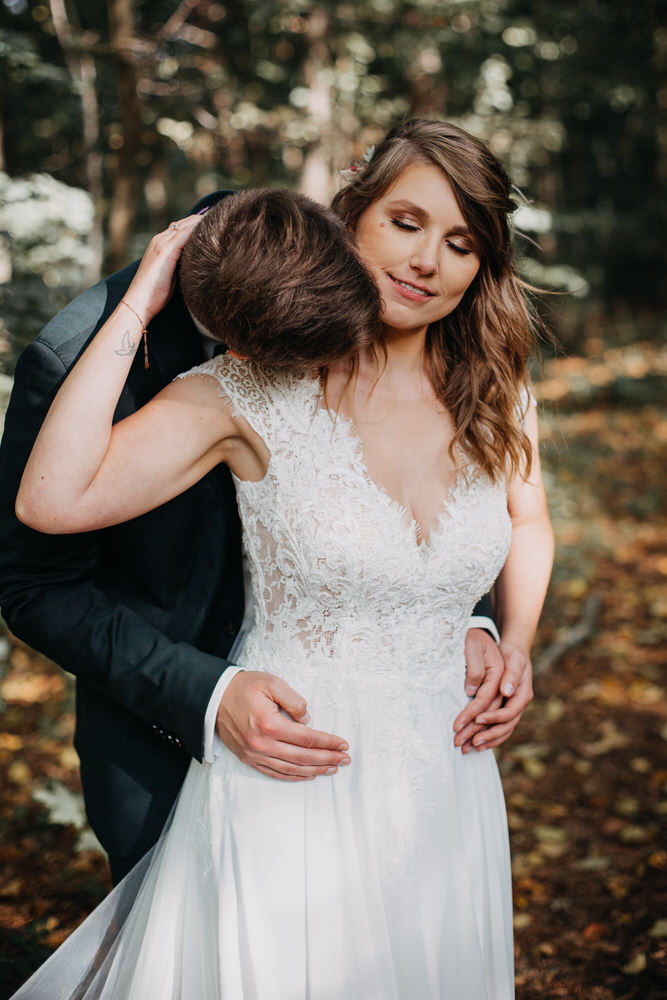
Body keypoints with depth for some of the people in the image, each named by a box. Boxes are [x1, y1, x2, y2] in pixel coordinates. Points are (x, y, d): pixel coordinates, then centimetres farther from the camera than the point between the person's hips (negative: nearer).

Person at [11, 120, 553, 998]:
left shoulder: (493, 395, -3)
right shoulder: (254, 393, -16)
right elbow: (53, 500, -29)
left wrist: (515, 647, 4)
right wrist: (141, 302, -23)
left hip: (442, 778, 5)